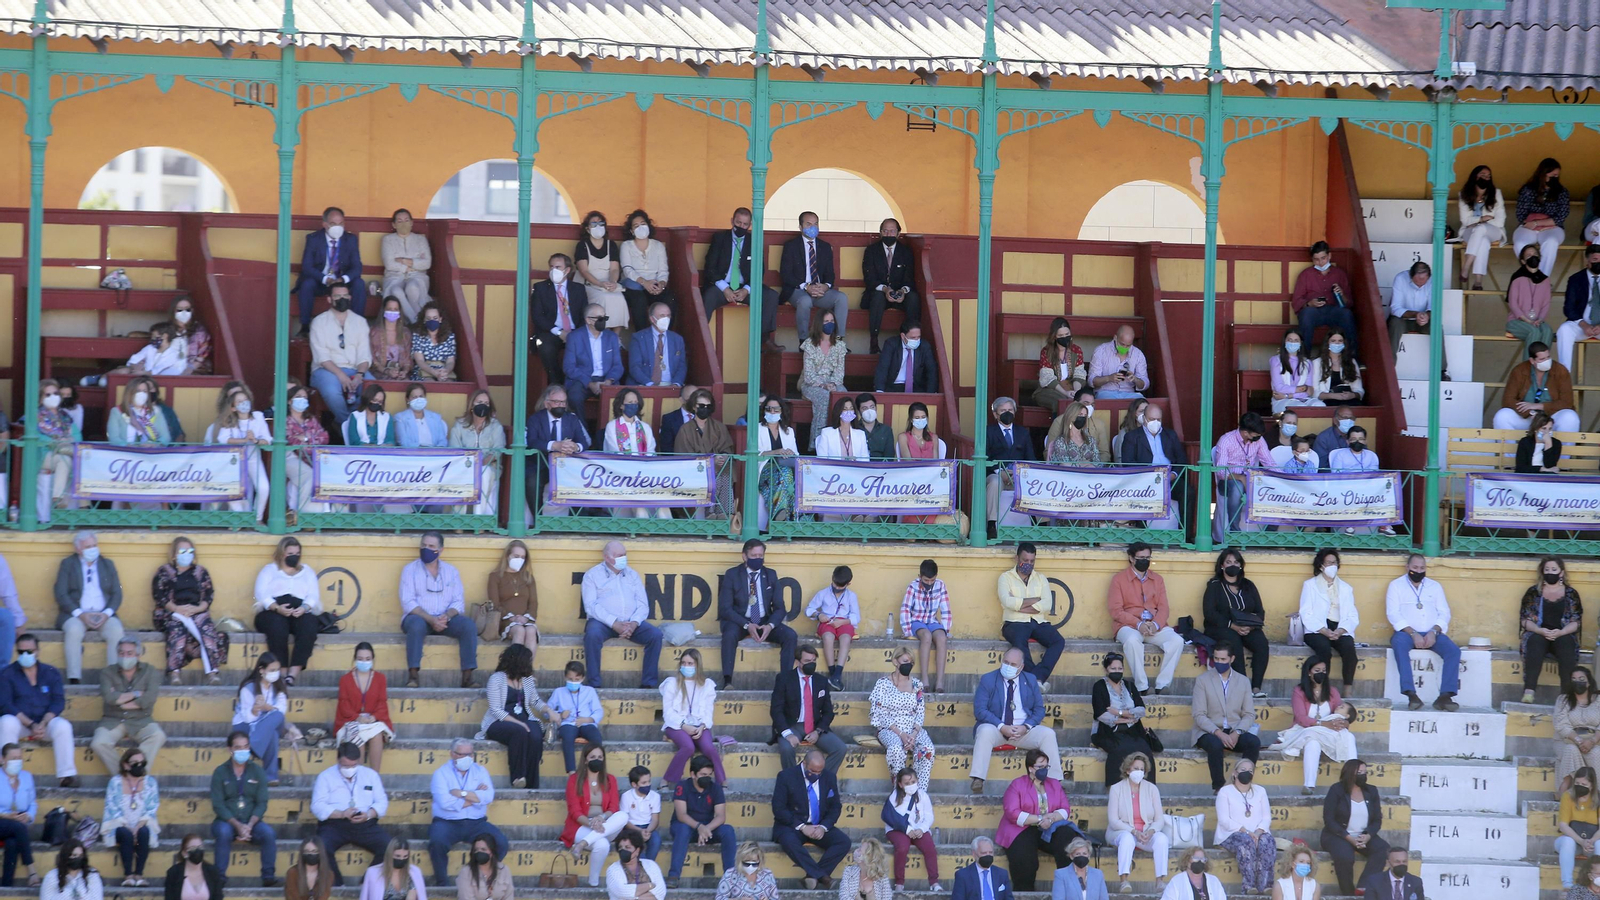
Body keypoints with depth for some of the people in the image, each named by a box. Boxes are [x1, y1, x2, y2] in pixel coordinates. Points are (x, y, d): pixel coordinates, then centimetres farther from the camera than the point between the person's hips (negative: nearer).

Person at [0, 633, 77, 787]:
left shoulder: (51, 673, 7)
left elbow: (58, 702, -1)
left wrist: (43, 724, -20)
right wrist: (31, 725, -21)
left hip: (45, 723, 1)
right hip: (19, 723, -1)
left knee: (63, 726, -30)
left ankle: (68, 776, -29)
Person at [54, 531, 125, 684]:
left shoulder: (108, 565, 18)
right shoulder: (67, 565, 10)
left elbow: (117, 594, 10)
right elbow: (61, 594, -1)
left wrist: (107, 613, -10)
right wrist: (80, 614, -15)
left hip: (104, 615, 2)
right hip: (76, 614, -2)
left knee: (116, 631, -30)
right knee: (73, 630, -36)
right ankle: (74, 680, -37)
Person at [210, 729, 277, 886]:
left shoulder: (257, 771, 6)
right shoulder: (220, 772, 1)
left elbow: (261, 803, 0)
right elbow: (218, 805, -7)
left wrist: (249, 825, -17)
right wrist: (237, 825, -20)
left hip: (251, 822, 2)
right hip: (227, 821, -2)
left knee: (268, 832, -29)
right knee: (224, 832, -36)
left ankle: (268, 877, -22)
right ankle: (220, 877, -30)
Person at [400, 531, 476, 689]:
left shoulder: (451, 572, 12)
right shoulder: (410, 569, 2)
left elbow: (458, 602, 5)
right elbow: (408, 603, -8)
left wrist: (447, 616, -18)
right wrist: (431, 619, -22)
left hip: (444, 619, 3)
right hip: (418, 617, -3)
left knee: (468, 625, -26)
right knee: (417, 624, -38)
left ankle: (467, 676, -27)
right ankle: (412, 676, -39)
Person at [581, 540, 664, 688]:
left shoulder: (632, 575, 19)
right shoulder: (592, 575, 6)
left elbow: (643, 605, 11)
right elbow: (591, 605, -7)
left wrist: (634, 624, -11)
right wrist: (614, 624, -19)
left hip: (630, 622, 4)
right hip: (603, 621, -4)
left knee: (655, 634, -22)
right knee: (592, 634, -37)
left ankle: (648, 683, -18)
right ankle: (594, 684, -31)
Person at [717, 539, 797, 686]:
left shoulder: (770, 575, 10)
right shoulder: (732, 575, 0)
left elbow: (779, 608, 8)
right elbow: (725, 608, -7)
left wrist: (770, 625, -15)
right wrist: (747, 625, -22)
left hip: (764, 622, 3)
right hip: (739, 622, -3)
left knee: (790, 635, -23)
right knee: (730, 634, -37)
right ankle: (727, 681, -38)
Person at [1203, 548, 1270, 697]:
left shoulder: (1248, 586, 19)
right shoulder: (1214, 585, 7)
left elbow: (1260, 611, 11)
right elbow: (1210, 613, -6)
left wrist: (1250, 626, -12)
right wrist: (1232, 626, -20)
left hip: (1248, 629, 3)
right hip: (1221, 628, -3)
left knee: (1262, 643, -29)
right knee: (1234, 642, -37)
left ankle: (1256, 687, -33)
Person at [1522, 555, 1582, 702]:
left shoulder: (1571, 594, 12)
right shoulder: (1533, 592, 12)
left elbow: (1575, 622, 4)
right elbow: (1525, 620, 5)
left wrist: (1560, 633, -16)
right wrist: (1541, 631, -15)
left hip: (1563, 635, 0)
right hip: (1538, 634, 0)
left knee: (1566, 644, -35)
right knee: (1535, 642, -35)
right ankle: (1529, 690, -46)